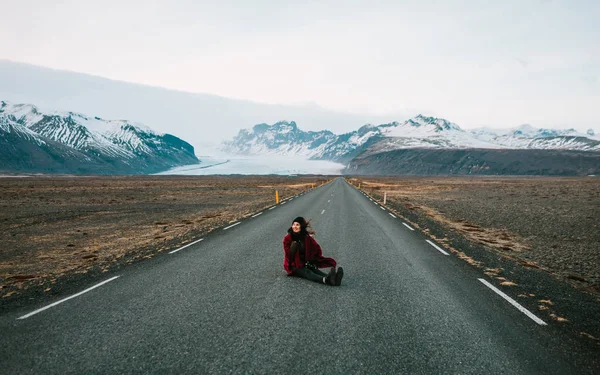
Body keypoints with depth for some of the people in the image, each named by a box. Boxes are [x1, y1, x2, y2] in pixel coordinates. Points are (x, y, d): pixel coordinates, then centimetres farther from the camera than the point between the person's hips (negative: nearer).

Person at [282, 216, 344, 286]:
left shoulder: (307, 238, 2)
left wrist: (311, 259, 3)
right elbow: (288, 255, -13)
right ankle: (326, 280, -64)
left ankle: (334, 279, -57)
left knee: (315, 270, -27)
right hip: (294, 266, -4)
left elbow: (317, 249, 12)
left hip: (305, 264, 4)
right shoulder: (287, 238, -7)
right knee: (307, 272, -32)